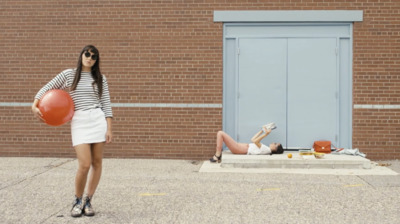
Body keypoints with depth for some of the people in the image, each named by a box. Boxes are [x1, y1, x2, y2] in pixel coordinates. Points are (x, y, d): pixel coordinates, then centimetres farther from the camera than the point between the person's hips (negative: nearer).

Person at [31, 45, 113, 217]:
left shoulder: (100, 78, 10)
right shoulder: (68, 74, 8)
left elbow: (106, 104, 6)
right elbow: (46, 88, 10)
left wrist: (109, 129, -1)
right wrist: (34, 105, -6)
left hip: (98, 119, 2)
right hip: (78, 122, -2)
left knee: (97, 162, 3)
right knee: (84, 165, -12)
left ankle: (88, 200, 18)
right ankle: (78, 201, 12)